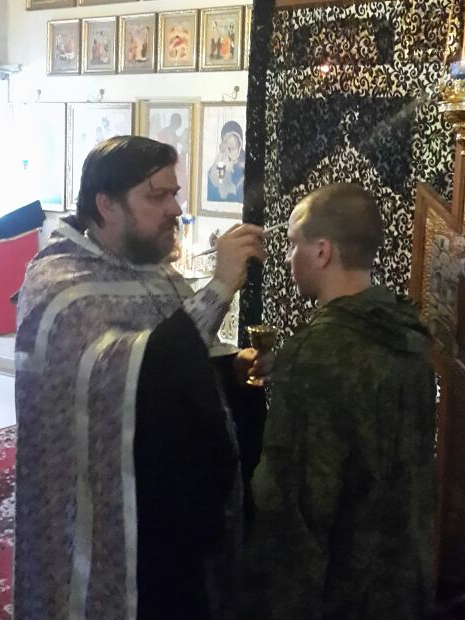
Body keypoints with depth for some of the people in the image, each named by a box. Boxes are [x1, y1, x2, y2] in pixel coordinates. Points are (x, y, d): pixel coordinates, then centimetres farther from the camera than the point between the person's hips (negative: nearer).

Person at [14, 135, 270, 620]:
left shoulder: (154, 269, 7)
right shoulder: (57, 282, -18)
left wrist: (233, 364, -2)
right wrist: (220, 287, -34)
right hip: (107, 525, -7)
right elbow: (130, 373, -34)